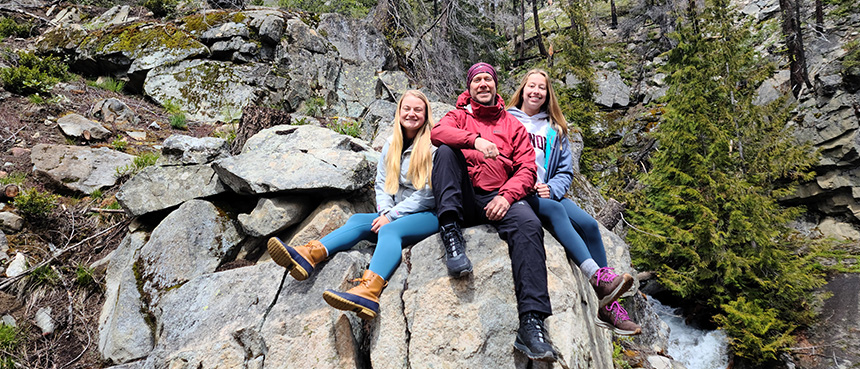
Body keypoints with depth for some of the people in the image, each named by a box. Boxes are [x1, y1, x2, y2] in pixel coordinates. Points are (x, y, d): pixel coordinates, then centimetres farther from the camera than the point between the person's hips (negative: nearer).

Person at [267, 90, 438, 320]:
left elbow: (429, 193, -11)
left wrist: (392, 216, -13)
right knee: (358, 220, -17)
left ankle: (368, 293, -59)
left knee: (389, 230, -34)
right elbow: (382, 183, 14)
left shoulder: (433, 145, -5)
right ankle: (308, 256, -38)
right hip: (394, 215, 6)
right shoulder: (391, 145, 16)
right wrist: (385, 211, -6)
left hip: (428, 215, -6)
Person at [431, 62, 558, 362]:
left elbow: (526, 169, 9)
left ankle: (532, 322, -39)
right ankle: (451, 232, -31)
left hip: (496, 198, 0)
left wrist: (507, 196, -11)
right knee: (446, 150, -24)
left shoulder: (513, 125, 22)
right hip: (462, 199, 0)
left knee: (528, 224, -31)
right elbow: (437, 132, -5)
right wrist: (475, 140, -22)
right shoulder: (459, 116, 21)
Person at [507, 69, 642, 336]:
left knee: (588, 223, -20)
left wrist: (551, 188, -4)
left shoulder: (555, 130, 23)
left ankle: (607, 306, -17)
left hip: (548, 193, 4)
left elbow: (566, 171, 17)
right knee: (555, 210, -34)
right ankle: (598, 277, -44)